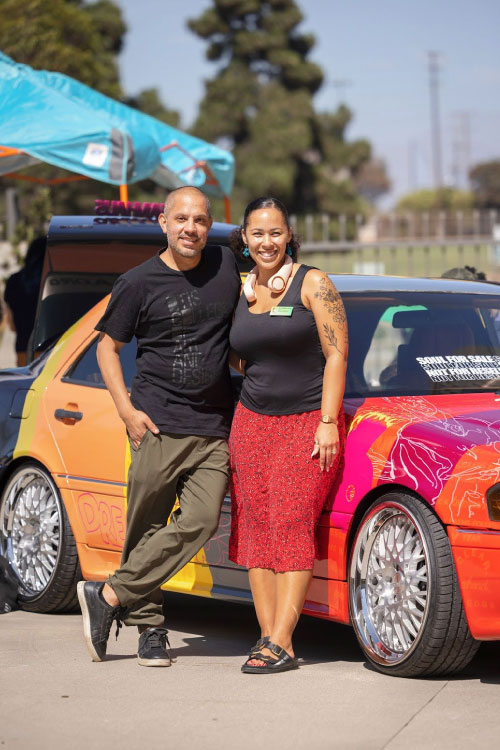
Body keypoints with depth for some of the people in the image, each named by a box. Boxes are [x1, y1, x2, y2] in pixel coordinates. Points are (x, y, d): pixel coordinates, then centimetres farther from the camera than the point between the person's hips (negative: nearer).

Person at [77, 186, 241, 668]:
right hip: (158, 424, -2)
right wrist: (126, 408, -3)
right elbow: (107, 345, 7)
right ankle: (149, 627, 10)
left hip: (215, 429, 2)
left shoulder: (228, 267, 9)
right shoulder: (139, 283, 1)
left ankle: (109, 597, -7)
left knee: (200, 521, -13)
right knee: (146, 527, -2)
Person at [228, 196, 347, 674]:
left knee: (291, 523, -12)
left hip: (309, 422, -5)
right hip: (252, 421, 5)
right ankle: (267, 634, 2)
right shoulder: (240, 293, 11)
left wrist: (328, 424, -14)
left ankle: (280, 643, -15)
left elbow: (336, 355, -8)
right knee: (255, 525, -2)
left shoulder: (313, 284, -4)